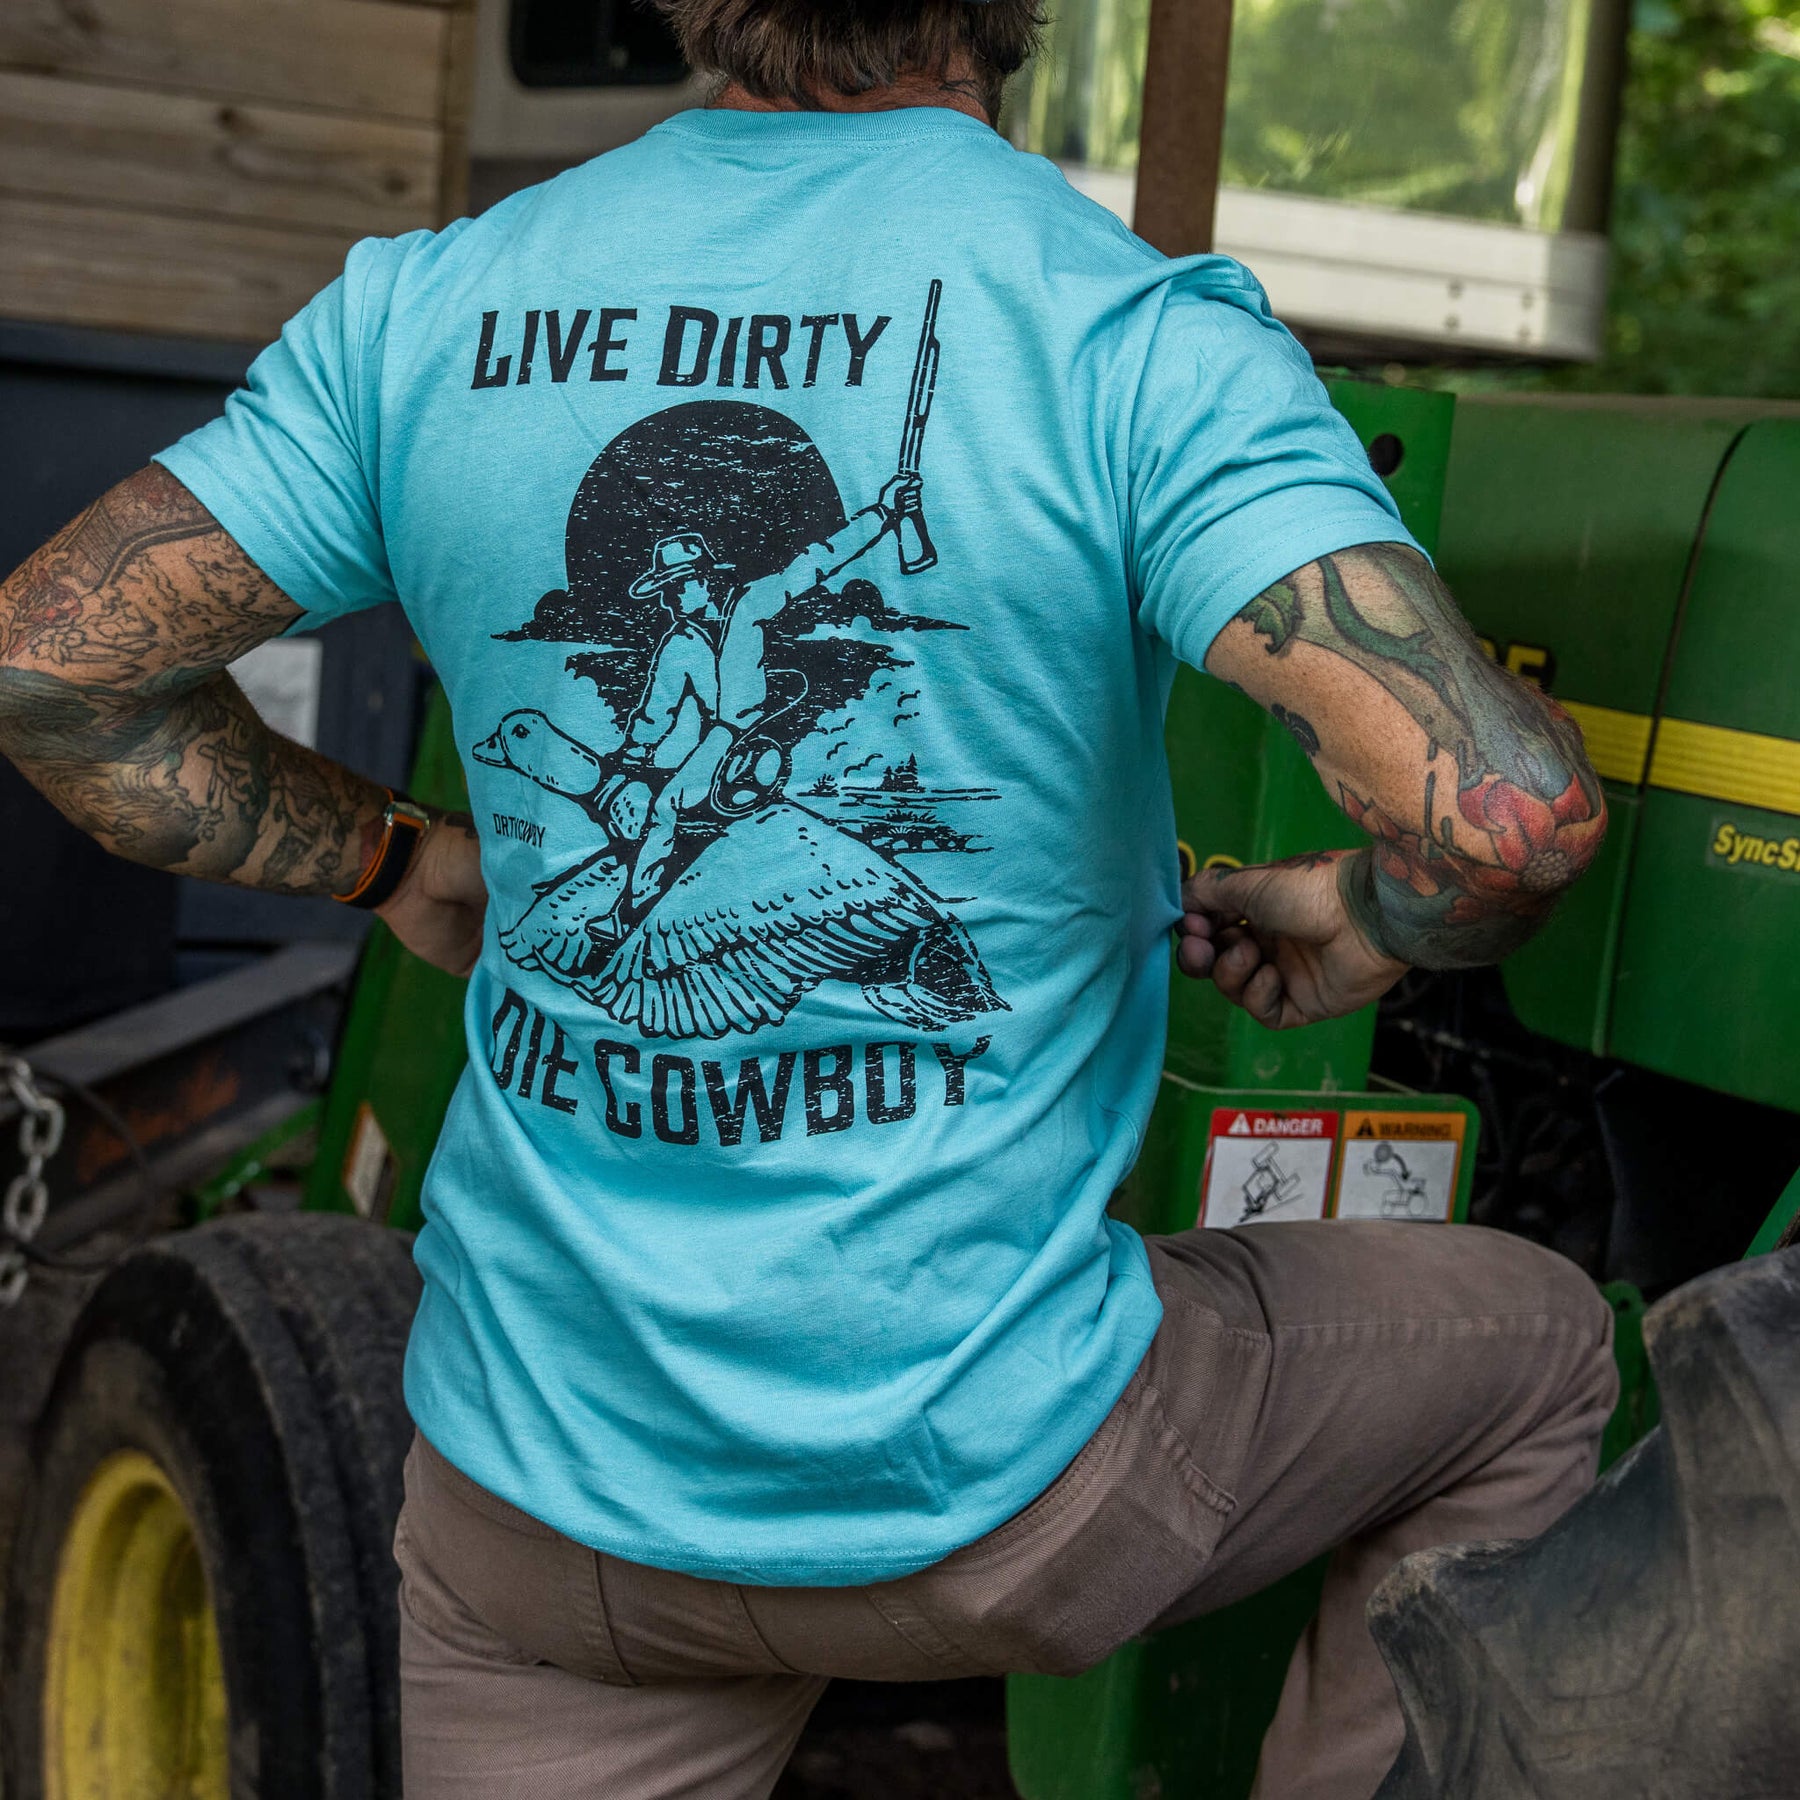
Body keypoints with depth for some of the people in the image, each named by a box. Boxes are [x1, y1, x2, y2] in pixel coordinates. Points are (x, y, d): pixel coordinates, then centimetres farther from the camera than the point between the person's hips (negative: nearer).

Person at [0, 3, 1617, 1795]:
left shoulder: (426, 305, -2)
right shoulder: (1132, 335, -15)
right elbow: (1509, 811, -25)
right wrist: (1360, 927, -2)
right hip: (980, 1484, -4)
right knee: (1539, 1352, 21)